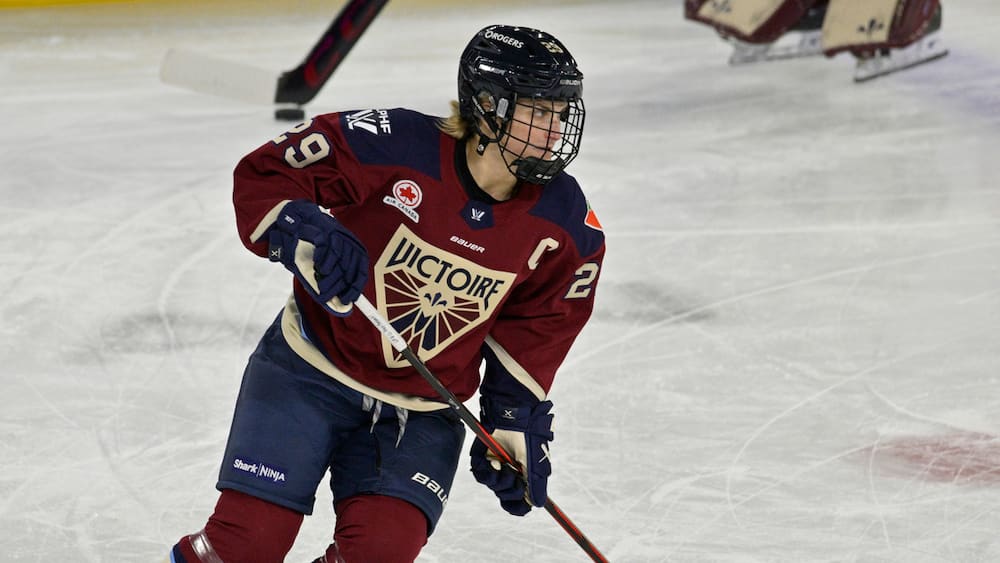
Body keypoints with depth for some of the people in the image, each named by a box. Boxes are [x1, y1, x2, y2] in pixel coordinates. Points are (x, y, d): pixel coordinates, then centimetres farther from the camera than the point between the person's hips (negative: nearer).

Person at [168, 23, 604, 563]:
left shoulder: (564, 224, -9)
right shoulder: (395, 146, -22)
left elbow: (537, 326, 4)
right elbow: (262, 174, -15)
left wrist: (515, 423, 1)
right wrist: (305, 233, -32)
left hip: (421, 411, 3)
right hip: (312, 371, -3)